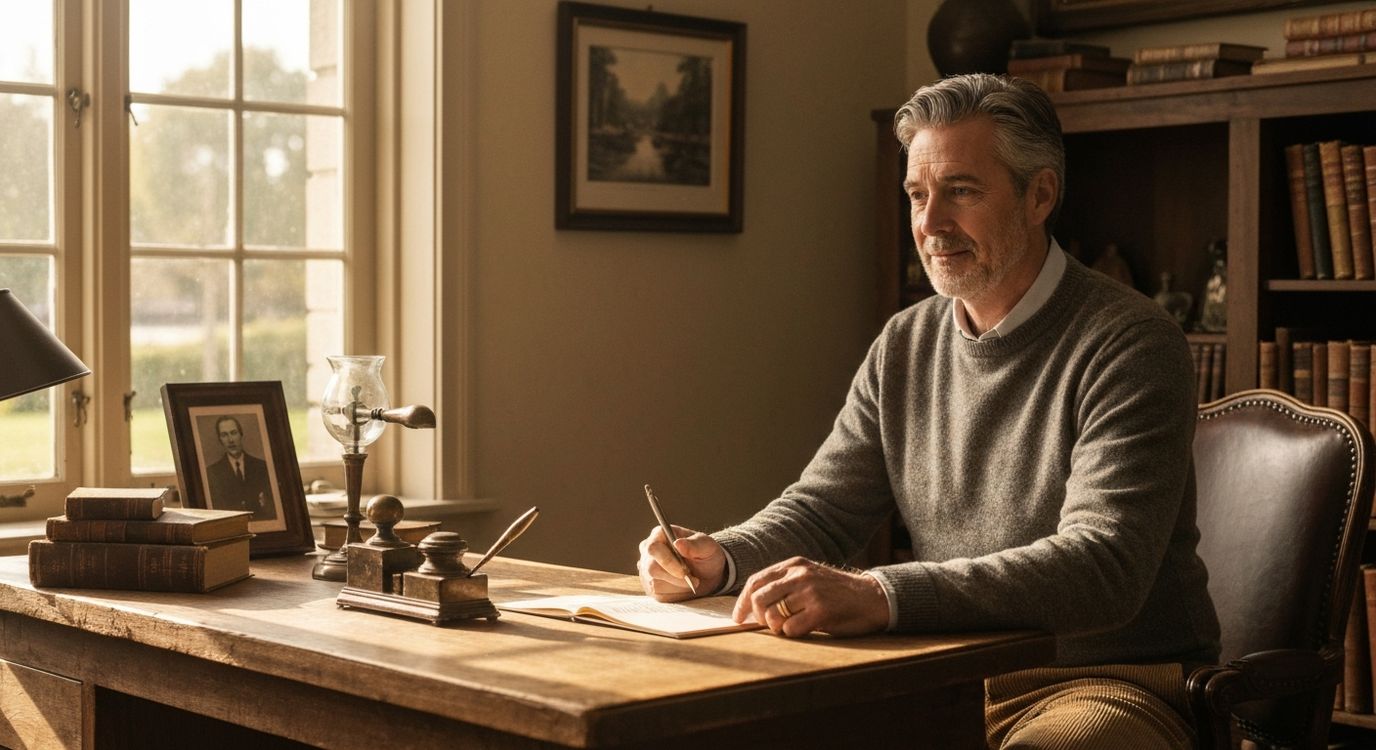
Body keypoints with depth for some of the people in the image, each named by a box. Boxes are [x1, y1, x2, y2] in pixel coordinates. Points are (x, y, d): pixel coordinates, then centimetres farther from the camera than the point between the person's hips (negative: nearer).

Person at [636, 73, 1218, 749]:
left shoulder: (1130, 345, -14)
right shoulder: (906, 345, 9)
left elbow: (1104, 567, -26)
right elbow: (820, 509, 15)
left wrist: (880, 595, -38)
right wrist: (720, 558, -9)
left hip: (1104, 685, -5)